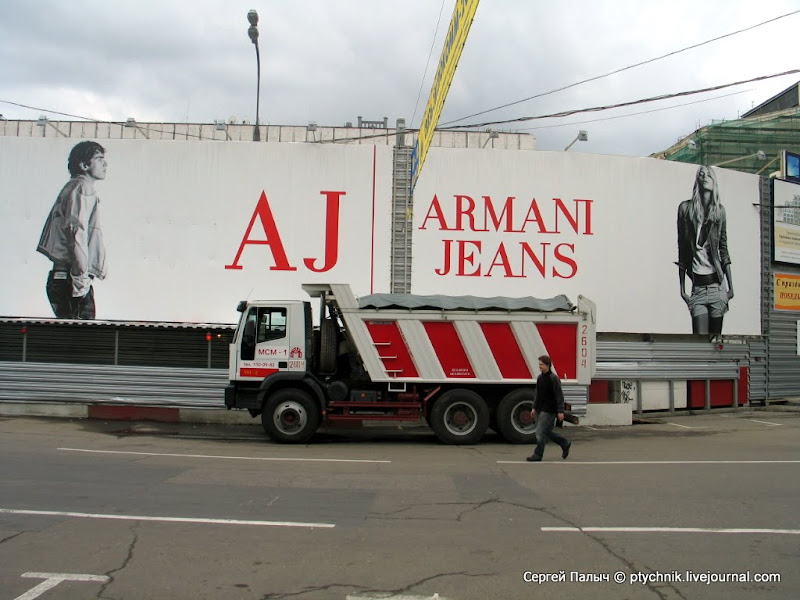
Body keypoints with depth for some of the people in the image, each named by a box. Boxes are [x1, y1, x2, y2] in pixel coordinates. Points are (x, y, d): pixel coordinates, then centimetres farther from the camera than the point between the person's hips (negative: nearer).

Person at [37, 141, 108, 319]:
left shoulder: (72, 187, 25)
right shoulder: (83, 187, -6)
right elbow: (76, 232, -18)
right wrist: (81, 277, -19)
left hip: (61, 278, 10)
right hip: (69, 279, -10)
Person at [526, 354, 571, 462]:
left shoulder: (553, 378, -13)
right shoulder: (540, 377, 10)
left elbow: (559, 396, -14)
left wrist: (560, 411, -16)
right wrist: (534, 408, 16)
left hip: (549, 410, -8)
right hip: (540, 410, 8)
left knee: (540, 432, -8)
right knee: (546, 432, 15)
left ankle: (538, 455, 0)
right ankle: (565, 444, 31)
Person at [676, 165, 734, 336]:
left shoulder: (719, 210, 7)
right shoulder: (686, 208, 3)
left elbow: (724, 250, 9)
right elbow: (682, 250, 4)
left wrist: (731, 287, 5)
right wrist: (682, 288, 3)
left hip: (717, 284, 2)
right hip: (698, 286, -1)